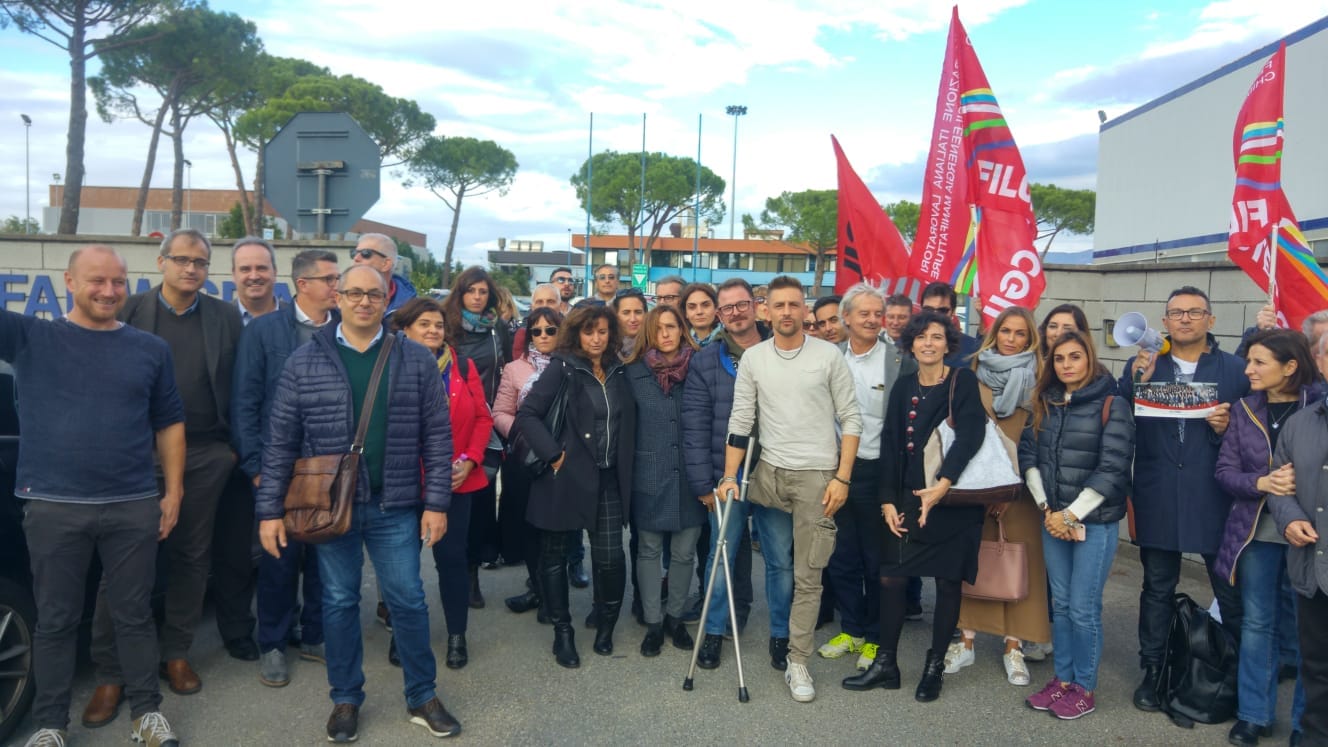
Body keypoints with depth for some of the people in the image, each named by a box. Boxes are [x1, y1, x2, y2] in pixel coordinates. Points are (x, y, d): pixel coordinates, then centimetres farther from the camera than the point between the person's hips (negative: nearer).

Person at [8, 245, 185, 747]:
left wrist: (173, 491, 5)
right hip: (53, 507, -1)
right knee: (56, 620, 10)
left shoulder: (151, 349, 6)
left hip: (134, 506, 1)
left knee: (134, 614, 11)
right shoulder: (30, 338, 2)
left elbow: (169, 424, 9)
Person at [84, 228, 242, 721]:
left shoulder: (226, 317, 5)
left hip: (205, 456, 1)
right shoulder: (128, 311, 2)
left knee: (192, 557, 10)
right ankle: (111, 673, 14)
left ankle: (175, 653, 26)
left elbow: (241, 388, 5)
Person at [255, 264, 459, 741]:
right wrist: (270, 509, -2)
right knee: (339, 603, 12)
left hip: (395, 506, 0)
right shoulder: (305, 362, 0)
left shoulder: (416, 360, 0)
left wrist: (437, 502, -4)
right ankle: (345, 699, 28)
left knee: (408, 599, 6)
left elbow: (437, 436, 0)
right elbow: (280, 441, 1)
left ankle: (422, 697, 23)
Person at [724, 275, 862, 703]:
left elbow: (850, 419, -1)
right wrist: (729, 476, -3)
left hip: (817, 475, -2)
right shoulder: (753, 358, 4)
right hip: (770, 473, 2)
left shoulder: (829, 355, -2)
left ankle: (797, 660, 8)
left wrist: (842, 477, -7)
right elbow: (740, 421, 4)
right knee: (777, 564, 12)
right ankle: (779, 638, 32)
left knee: (808, 574, -1)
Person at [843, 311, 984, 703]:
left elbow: (969, 435, -18)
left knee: (948, 582, 6)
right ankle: (886, 663, 17)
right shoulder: (903, 386, 8)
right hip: (908, 498, 4)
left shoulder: (963, 382, -5)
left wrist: (942, 485, -30)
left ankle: (935, 667, 22)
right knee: (890, 578, 3)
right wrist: (888, 501, 0)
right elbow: (890, 445, 6)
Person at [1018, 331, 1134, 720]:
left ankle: (1084, 688, 16)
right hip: (1053, 519, 5)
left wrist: (1071, 515, -13)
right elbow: (1028, 453, 7)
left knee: (1083, 609, 0)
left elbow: (1112, 470, -15)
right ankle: (1062, 679, 25)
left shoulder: (1112, 405, -9)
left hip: (1095, 522, -5)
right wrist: (1047, 509, -4)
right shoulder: (1046, 403, 9)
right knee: (1060, 604, 12)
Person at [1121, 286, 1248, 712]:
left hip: (1215, 499, -1)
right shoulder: (1141, 366, 6)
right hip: (1158, 498, 2)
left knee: (1231, 590, 7)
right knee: (1157, 588, 13)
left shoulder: (1235, 370, 1)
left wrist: (1227, 426, -19)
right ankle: (1152, 671, 25)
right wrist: (1137, 382, -17)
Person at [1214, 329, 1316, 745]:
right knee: (1256, 624, 11)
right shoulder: (1244, 410, 2)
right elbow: (1225, 471, 0)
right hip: (1256, 531, 3)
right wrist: (1261, 484, -18)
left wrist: (1302, 483, -21)